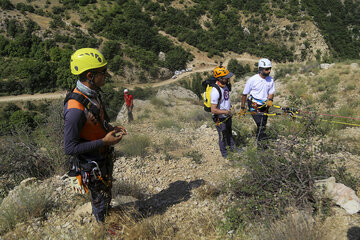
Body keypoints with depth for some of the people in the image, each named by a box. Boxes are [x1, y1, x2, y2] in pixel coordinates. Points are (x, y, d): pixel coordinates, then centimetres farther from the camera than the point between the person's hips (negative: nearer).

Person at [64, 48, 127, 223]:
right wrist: (104, 141, -29)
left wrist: (111, 128, -4)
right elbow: (70, 148, -29)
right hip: (92, 164, -8)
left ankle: (107, 211, 59)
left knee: (107, 189, 31)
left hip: (104, 156, 8)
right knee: (100, 197, 17)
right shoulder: (76, 108, -35)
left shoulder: (93, 94, -6)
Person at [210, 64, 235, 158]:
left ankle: (233, 148, 50)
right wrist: (227, 112, -26)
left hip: (227, 116, 8)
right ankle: (225, 154, 36)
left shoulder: (225, 85, -6)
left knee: (229, 133, 28)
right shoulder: (215, 91, -33)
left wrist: (231, 107, 4)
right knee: (223, 136, 14)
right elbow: (213, 110, -31)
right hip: (220, 118, -8)